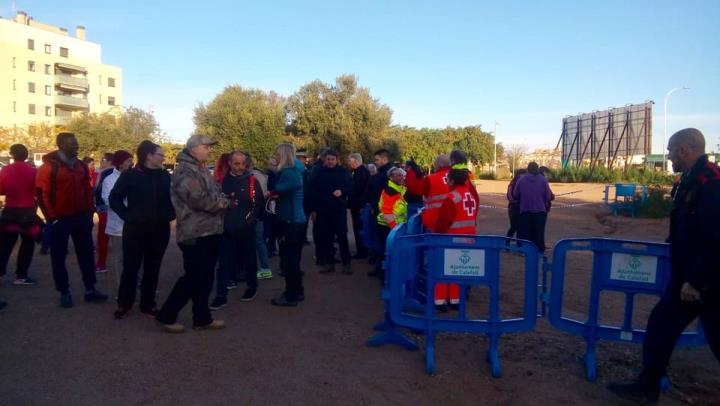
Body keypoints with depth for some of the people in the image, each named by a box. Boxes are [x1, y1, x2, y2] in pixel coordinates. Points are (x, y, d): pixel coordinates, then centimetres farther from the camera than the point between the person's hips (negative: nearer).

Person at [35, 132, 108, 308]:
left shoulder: (81, 166, 7)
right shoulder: (48, 167, -10)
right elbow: (42, 194, -11)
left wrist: (89, 211, 8)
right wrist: (51, 217, -12)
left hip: (81, 217, 5)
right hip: (60, 219, -5)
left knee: (86, 254, 8)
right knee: (59, 257, 5)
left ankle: (90, 289, 17)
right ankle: (64, 292, 15)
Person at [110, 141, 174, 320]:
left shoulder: (165, 176, 3)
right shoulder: (130, 175, -6)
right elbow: (114, 198, -3)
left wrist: (170, 215, -1)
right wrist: (128, 216, -11)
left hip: (160, 230, 3)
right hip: (135, 229, -3)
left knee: (152, 268, 9)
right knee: (130, 267, 5)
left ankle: (148, 305, 20)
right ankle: (124, 304, 20)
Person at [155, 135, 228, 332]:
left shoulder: (202, 170, 19)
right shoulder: (185, 170, -14)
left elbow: (215, 195, 21)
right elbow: (198, 199, -25)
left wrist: (223, 201, -2)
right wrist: (221, 203, -9)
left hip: (208, 231, 10)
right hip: (195, 233, -10)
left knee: (204, 277, 13)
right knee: (193, 277, -4)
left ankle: (202, 318, 21)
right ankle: (166, 315, 10)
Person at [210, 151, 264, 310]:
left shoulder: (252, 181, -2)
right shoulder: (223, 180, 3)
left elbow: (260, 203, -4)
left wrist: (252, 218, -13)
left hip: (246, 229, -1)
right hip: (227, 229, 1)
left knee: (249, 259, 13)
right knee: (225, 262, 2)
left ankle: (252, 287, 31)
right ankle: (221, 295, 7)